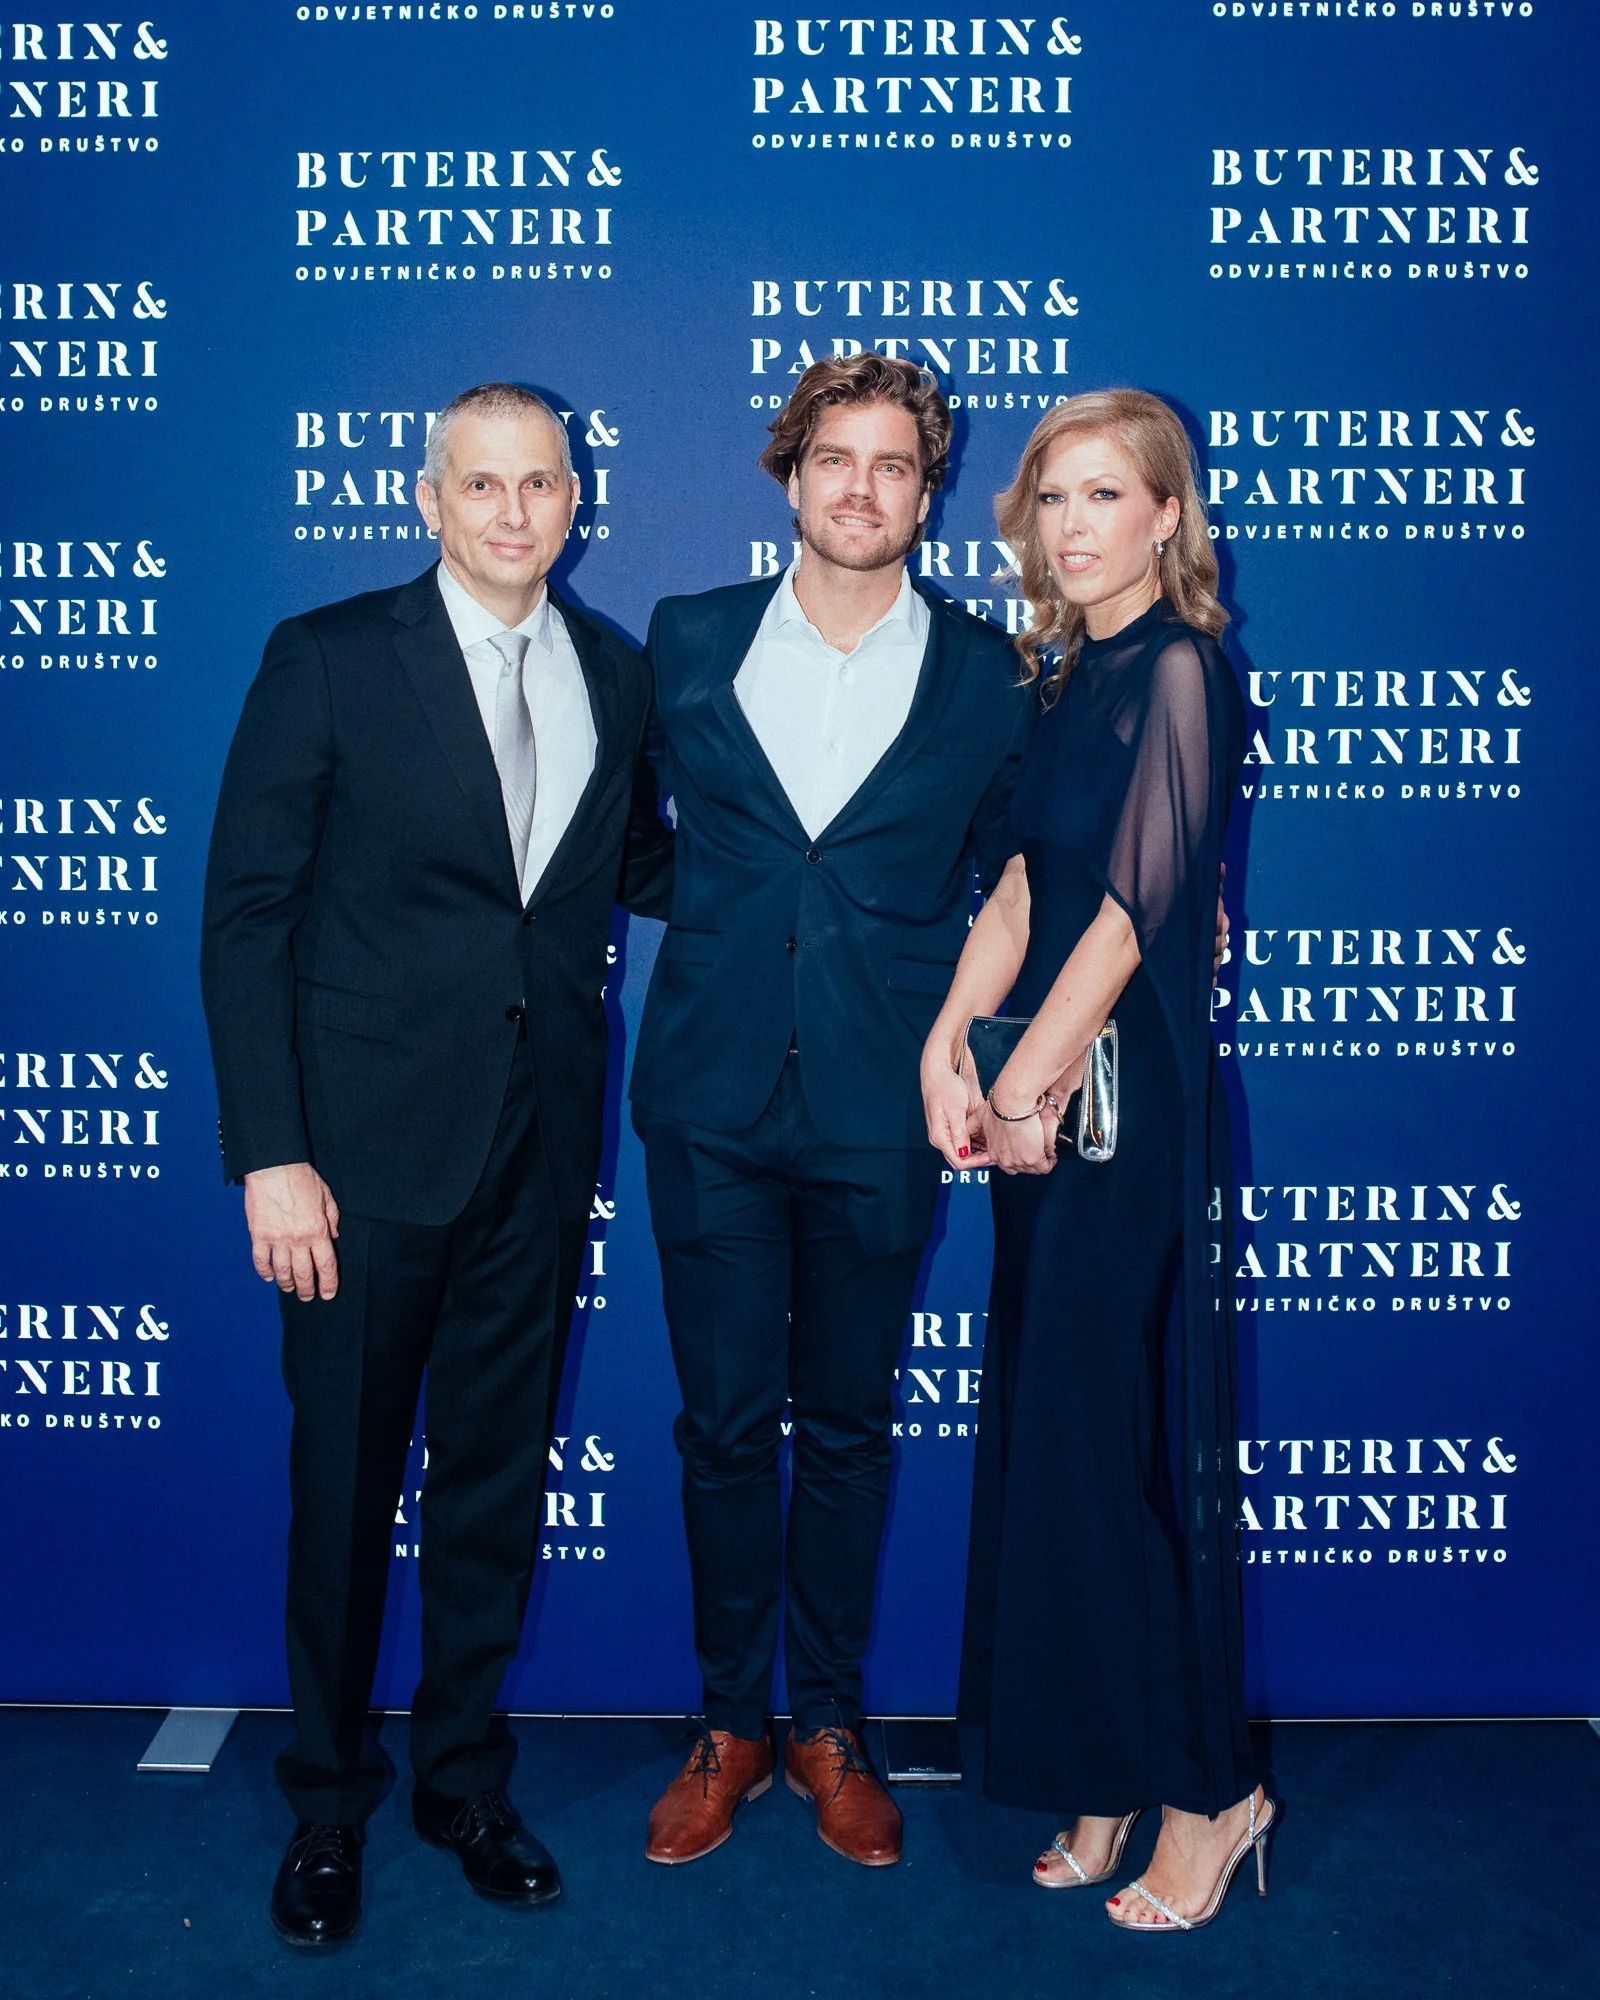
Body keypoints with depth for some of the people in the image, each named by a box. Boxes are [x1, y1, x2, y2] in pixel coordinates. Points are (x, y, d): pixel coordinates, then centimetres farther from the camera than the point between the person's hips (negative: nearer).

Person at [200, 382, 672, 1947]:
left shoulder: (617, 678, 8)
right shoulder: (327, 659, -5)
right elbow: (244, 916, -7)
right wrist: (270, 1156, -12)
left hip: (542, 1146, 4)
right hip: (370, 1141, -3)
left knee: (500, 1470, 14)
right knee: (346, 1478, 9)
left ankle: (465, 1778, 35)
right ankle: (327, 1805, 31)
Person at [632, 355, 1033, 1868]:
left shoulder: (989, 676, 3)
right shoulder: (686, 641, 7)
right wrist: (719, 918, 8)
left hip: (881, 1113, 0)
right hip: (713, 1103, 1)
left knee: (849, 1426, 11)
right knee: (724, 1424, 8)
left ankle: (831, 1726, 29)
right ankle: (729, 1725, 26)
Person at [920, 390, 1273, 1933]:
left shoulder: (1178, 670, -10)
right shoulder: (1069, 674, 14)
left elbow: (1136, 901, -16)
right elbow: (1022, 880, 8)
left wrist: (1025, 1080, -12)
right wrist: (950, 1044, -3)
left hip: (1131, 1095, -8)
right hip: (1047, 1093, 8)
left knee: (1122, 1436, -1)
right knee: (1049, 1429, 13)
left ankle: (1206, 1788, 18)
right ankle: (1104, 1780, 28)